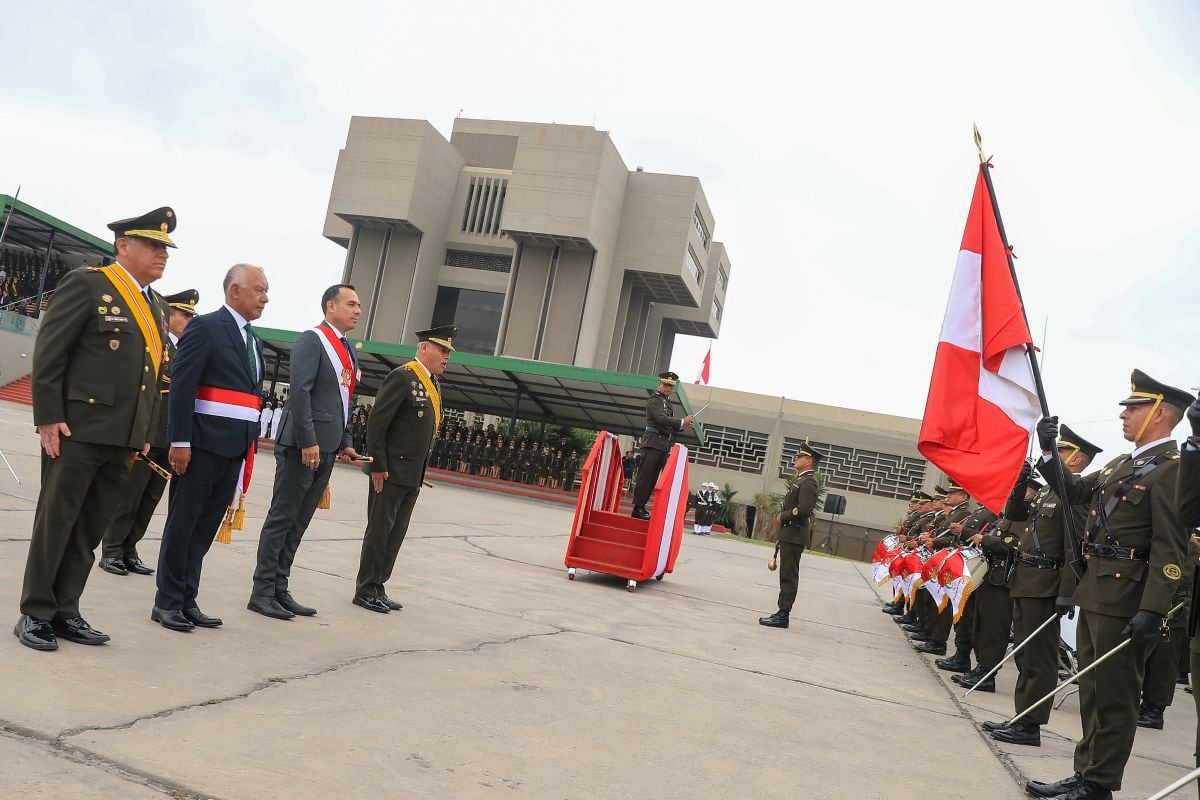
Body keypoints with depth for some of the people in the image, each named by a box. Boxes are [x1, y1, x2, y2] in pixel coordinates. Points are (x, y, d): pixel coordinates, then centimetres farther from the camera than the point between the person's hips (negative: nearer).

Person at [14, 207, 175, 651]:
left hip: (124, 440, 7)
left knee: (89, 531, 12)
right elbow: (48, 353, -9)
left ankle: (64, 612, 22)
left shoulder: (157, 307, 16)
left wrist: (145, 433, 14)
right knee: (55, 523, 3)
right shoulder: (87, 284, -5)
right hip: (78, 431, -7)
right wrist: (49, 417, -14)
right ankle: (35, 614, 14)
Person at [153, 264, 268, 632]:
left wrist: (248, 448, 13)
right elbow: (181, 385, -12)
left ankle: (187, 599, 19)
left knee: (205, 527, 11)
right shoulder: (206, 327, -6)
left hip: (234, 449, 7)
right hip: (202, 445, -7)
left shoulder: (254, 340, 17)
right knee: (183, 524, 1)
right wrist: (180, 441, -17)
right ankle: (167, 602, 10)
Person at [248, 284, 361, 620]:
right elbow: (300, 392, -17)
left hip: (326, 449, 8)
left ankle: (280, 590, 18)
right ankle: (262, 593, 5)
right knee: (282, 518, -2)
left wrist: (345, 442, 14)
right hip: (303, 445, -8)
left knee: (298, 523, 11)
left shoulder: (347, 350, 19)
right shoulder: (311, 340, -8)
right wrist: (308, 441, -21)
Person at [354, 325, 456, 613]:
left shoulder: (435, 384, 15)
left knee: (396, 534, 11)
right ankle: (365, 591, 9)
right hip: (391, 472, -8)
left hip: (413, 476, 8)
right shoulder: (402, 377, -11)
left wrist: (421, 472, 15)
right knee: (379, 531, 0)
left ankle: (378, 588, 19)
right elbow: (376, 423, -15)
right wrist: (377, 466, -17)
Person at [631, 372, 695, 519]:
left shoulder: (668, 402, 22)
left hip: (664, 445, 8)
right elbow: (661, 419, -18)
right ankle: (638, 508, -8)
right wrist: (682, 422, -13)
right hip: (653, 442, -8)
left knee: (652, 478, 6)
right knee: (645, 476, -9)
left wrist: (681, 427, 5)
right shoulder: (654, 399, -4)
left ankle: (642, 507, 8)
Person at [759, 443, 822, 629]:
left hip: (794, 535, -10)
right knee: (787, 576, 11)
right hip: (790, 534, 10)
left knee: (789, 576, -7)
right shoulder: (802, 480, 18)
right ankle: (782, 612, 16)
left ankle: (783, 615, -5)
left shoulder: (809, 482, -13)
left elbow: (804, 509, -24)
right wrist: (783, 517, 10)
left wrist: (782, 516, -12)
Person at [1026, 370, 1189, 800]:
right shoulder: (1121, 464, 15)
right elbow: (1074, 491, 23)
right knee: (1092, 690, 15)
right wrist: (1049, 452, 9)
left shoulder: (1172, 469, -13)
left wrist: (1153, 610, -24)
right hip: (1095, 592, 9)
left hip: (1126, 599, -9)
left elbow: (1169, 549, -19)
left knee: (1114, 695, 1)